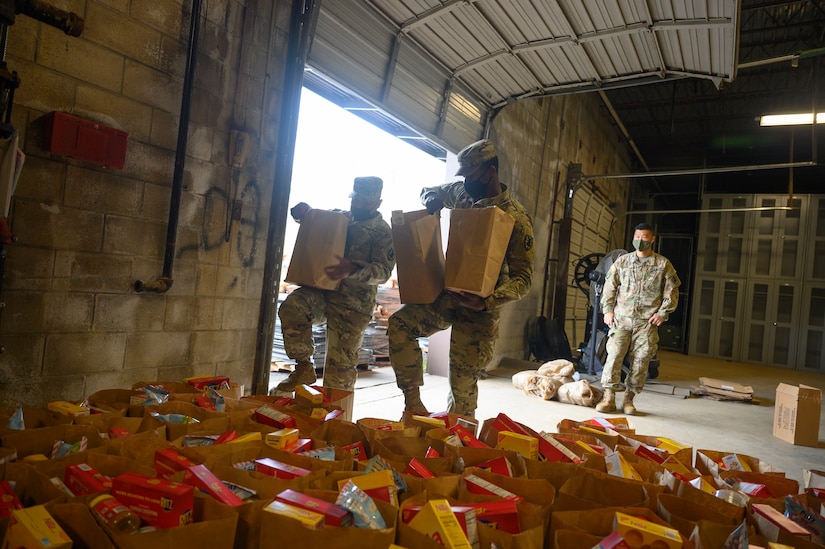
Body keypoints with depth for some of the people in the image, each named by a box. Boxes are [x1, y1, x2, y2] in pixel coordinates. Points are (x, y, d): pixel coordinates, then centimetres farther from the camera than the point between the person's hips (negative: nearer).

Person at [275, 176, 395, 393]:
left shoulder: (383, 233, -1)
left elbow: (383, 271, -14)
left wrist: (352, 269, -33)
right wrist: (303, 211, 1)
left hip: (352, 304, -4)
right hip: (321, 290, 4)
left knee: (340, 363, -4)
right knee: (291, 307, -25)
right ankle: (303, 368, -8)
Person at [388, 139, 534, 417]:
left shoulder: (516, 217, -16)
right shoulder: (461, 192, 3)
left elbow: (523, 278, -16)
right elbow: (430, 191, 23)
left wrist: (486, 302, -33)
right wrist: (432, 199, -4)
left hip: (479, 308, -5)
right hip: (446, 293, 6)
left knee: (463, 383, -1)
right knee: (399, 324, -13)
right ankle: (413, 405, -4)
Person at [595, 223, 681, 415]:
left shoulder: (663, 264, 6)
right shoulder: (622, 261, 9)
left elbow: (672, 291, 7)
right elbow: (610, 286, 11)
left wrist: (663, 312, -3)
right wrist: (608, 310, 3)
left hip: (647, 322, 0)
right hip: (621, 318, 1)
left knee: (641, 360, 1)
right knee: (614, 355, -7)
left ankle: (628, 399, 12)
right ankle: (609, 398, 0)